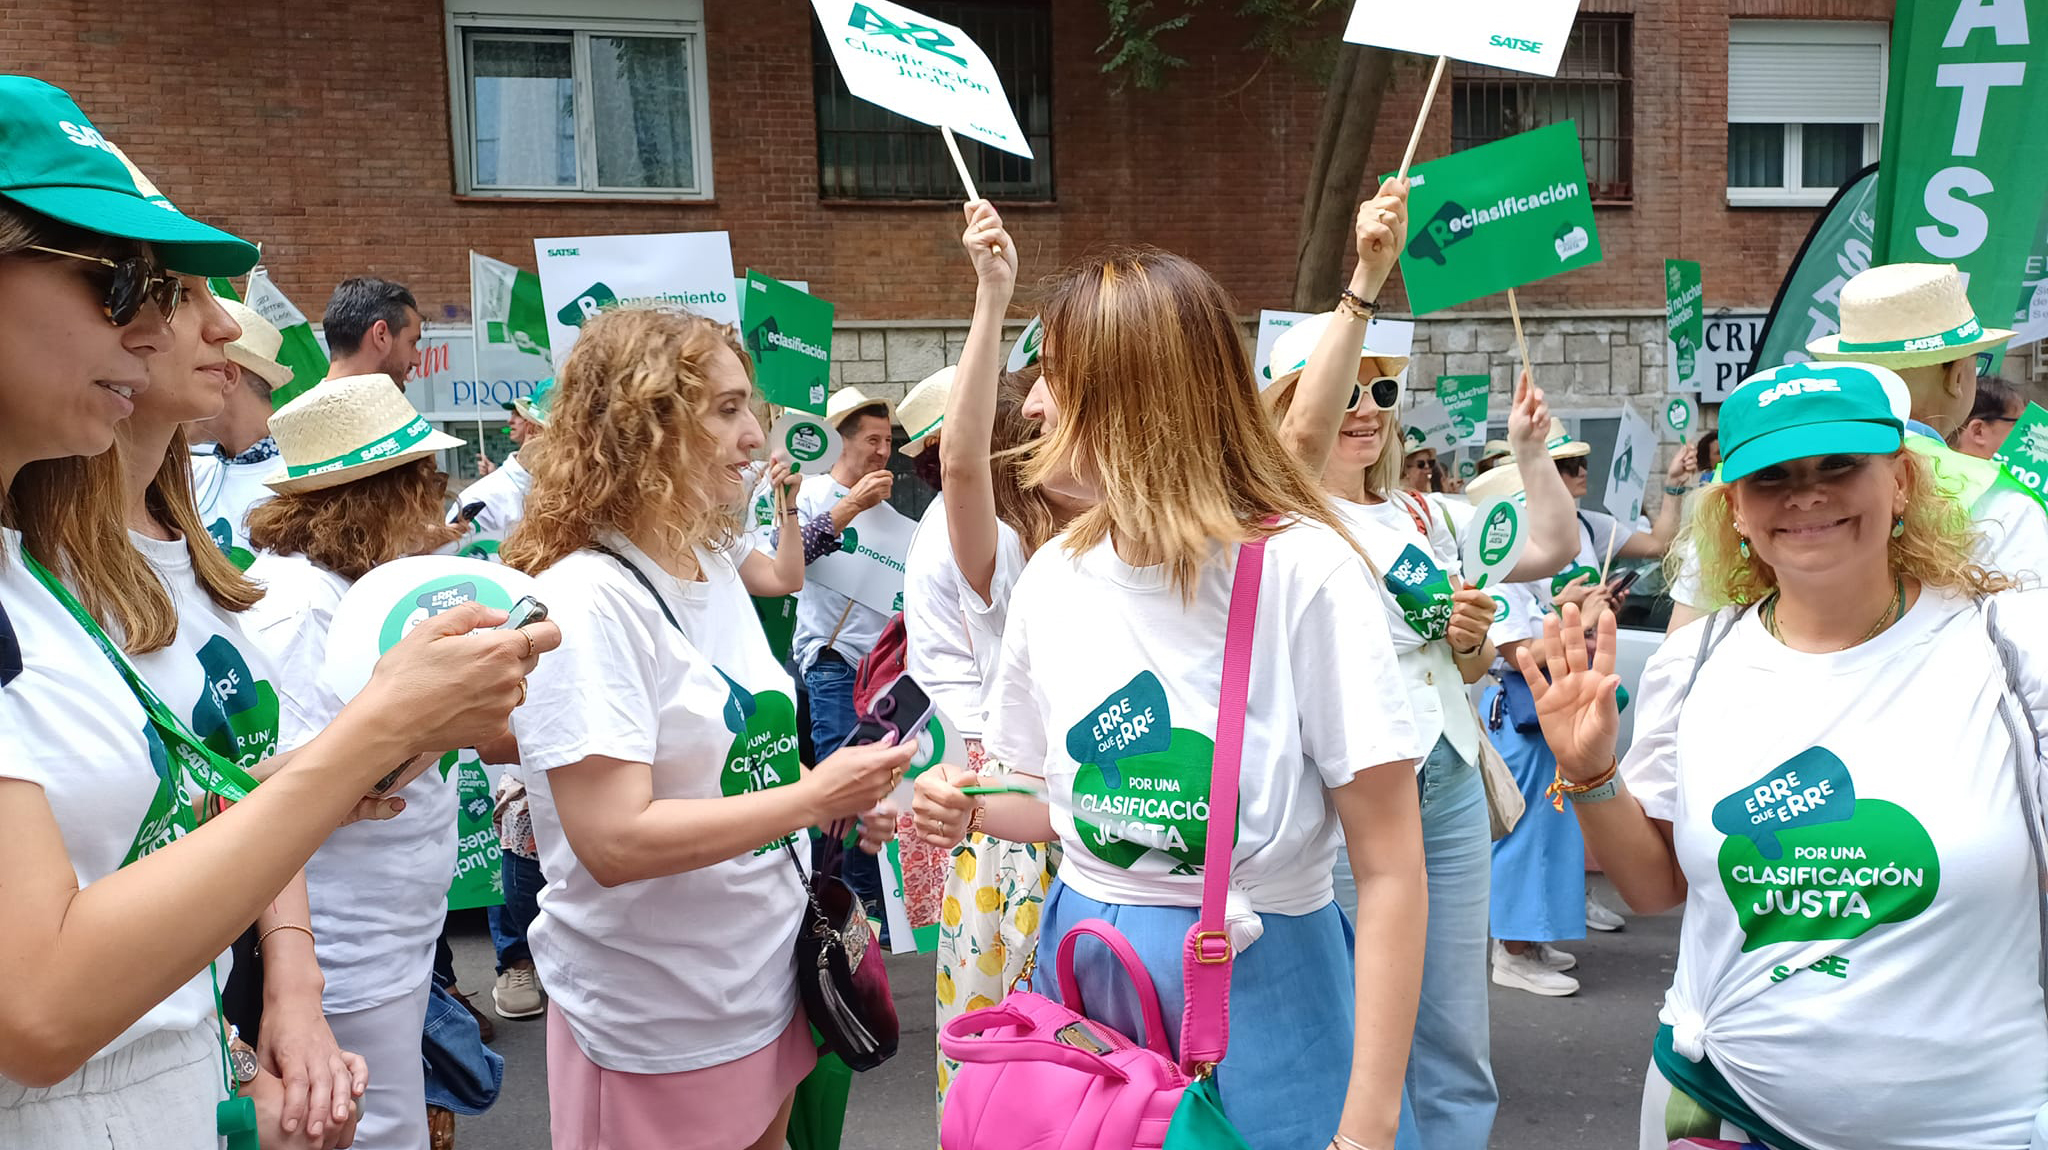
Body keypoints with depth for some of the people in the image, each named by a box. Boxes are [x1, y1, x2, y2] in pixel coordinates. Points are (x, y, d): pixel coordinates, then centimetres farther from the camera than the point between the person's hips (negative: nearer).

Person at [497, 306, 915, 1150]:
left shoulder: (716, 569, 5)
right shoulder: (586, 601, -21)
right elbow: (614, 841, -27)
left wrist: (849, 794, 0)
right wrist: (815, 796, -23)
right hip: (654, 1028, -7)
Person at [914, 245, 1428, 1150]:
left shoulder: (1302, 572, -17)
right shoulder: (1053, 577, 0)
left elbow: (1390, 868, -16)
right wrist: (970, 809, -7)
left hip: (1260, 987, -5)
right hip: (1081, 971, 5)